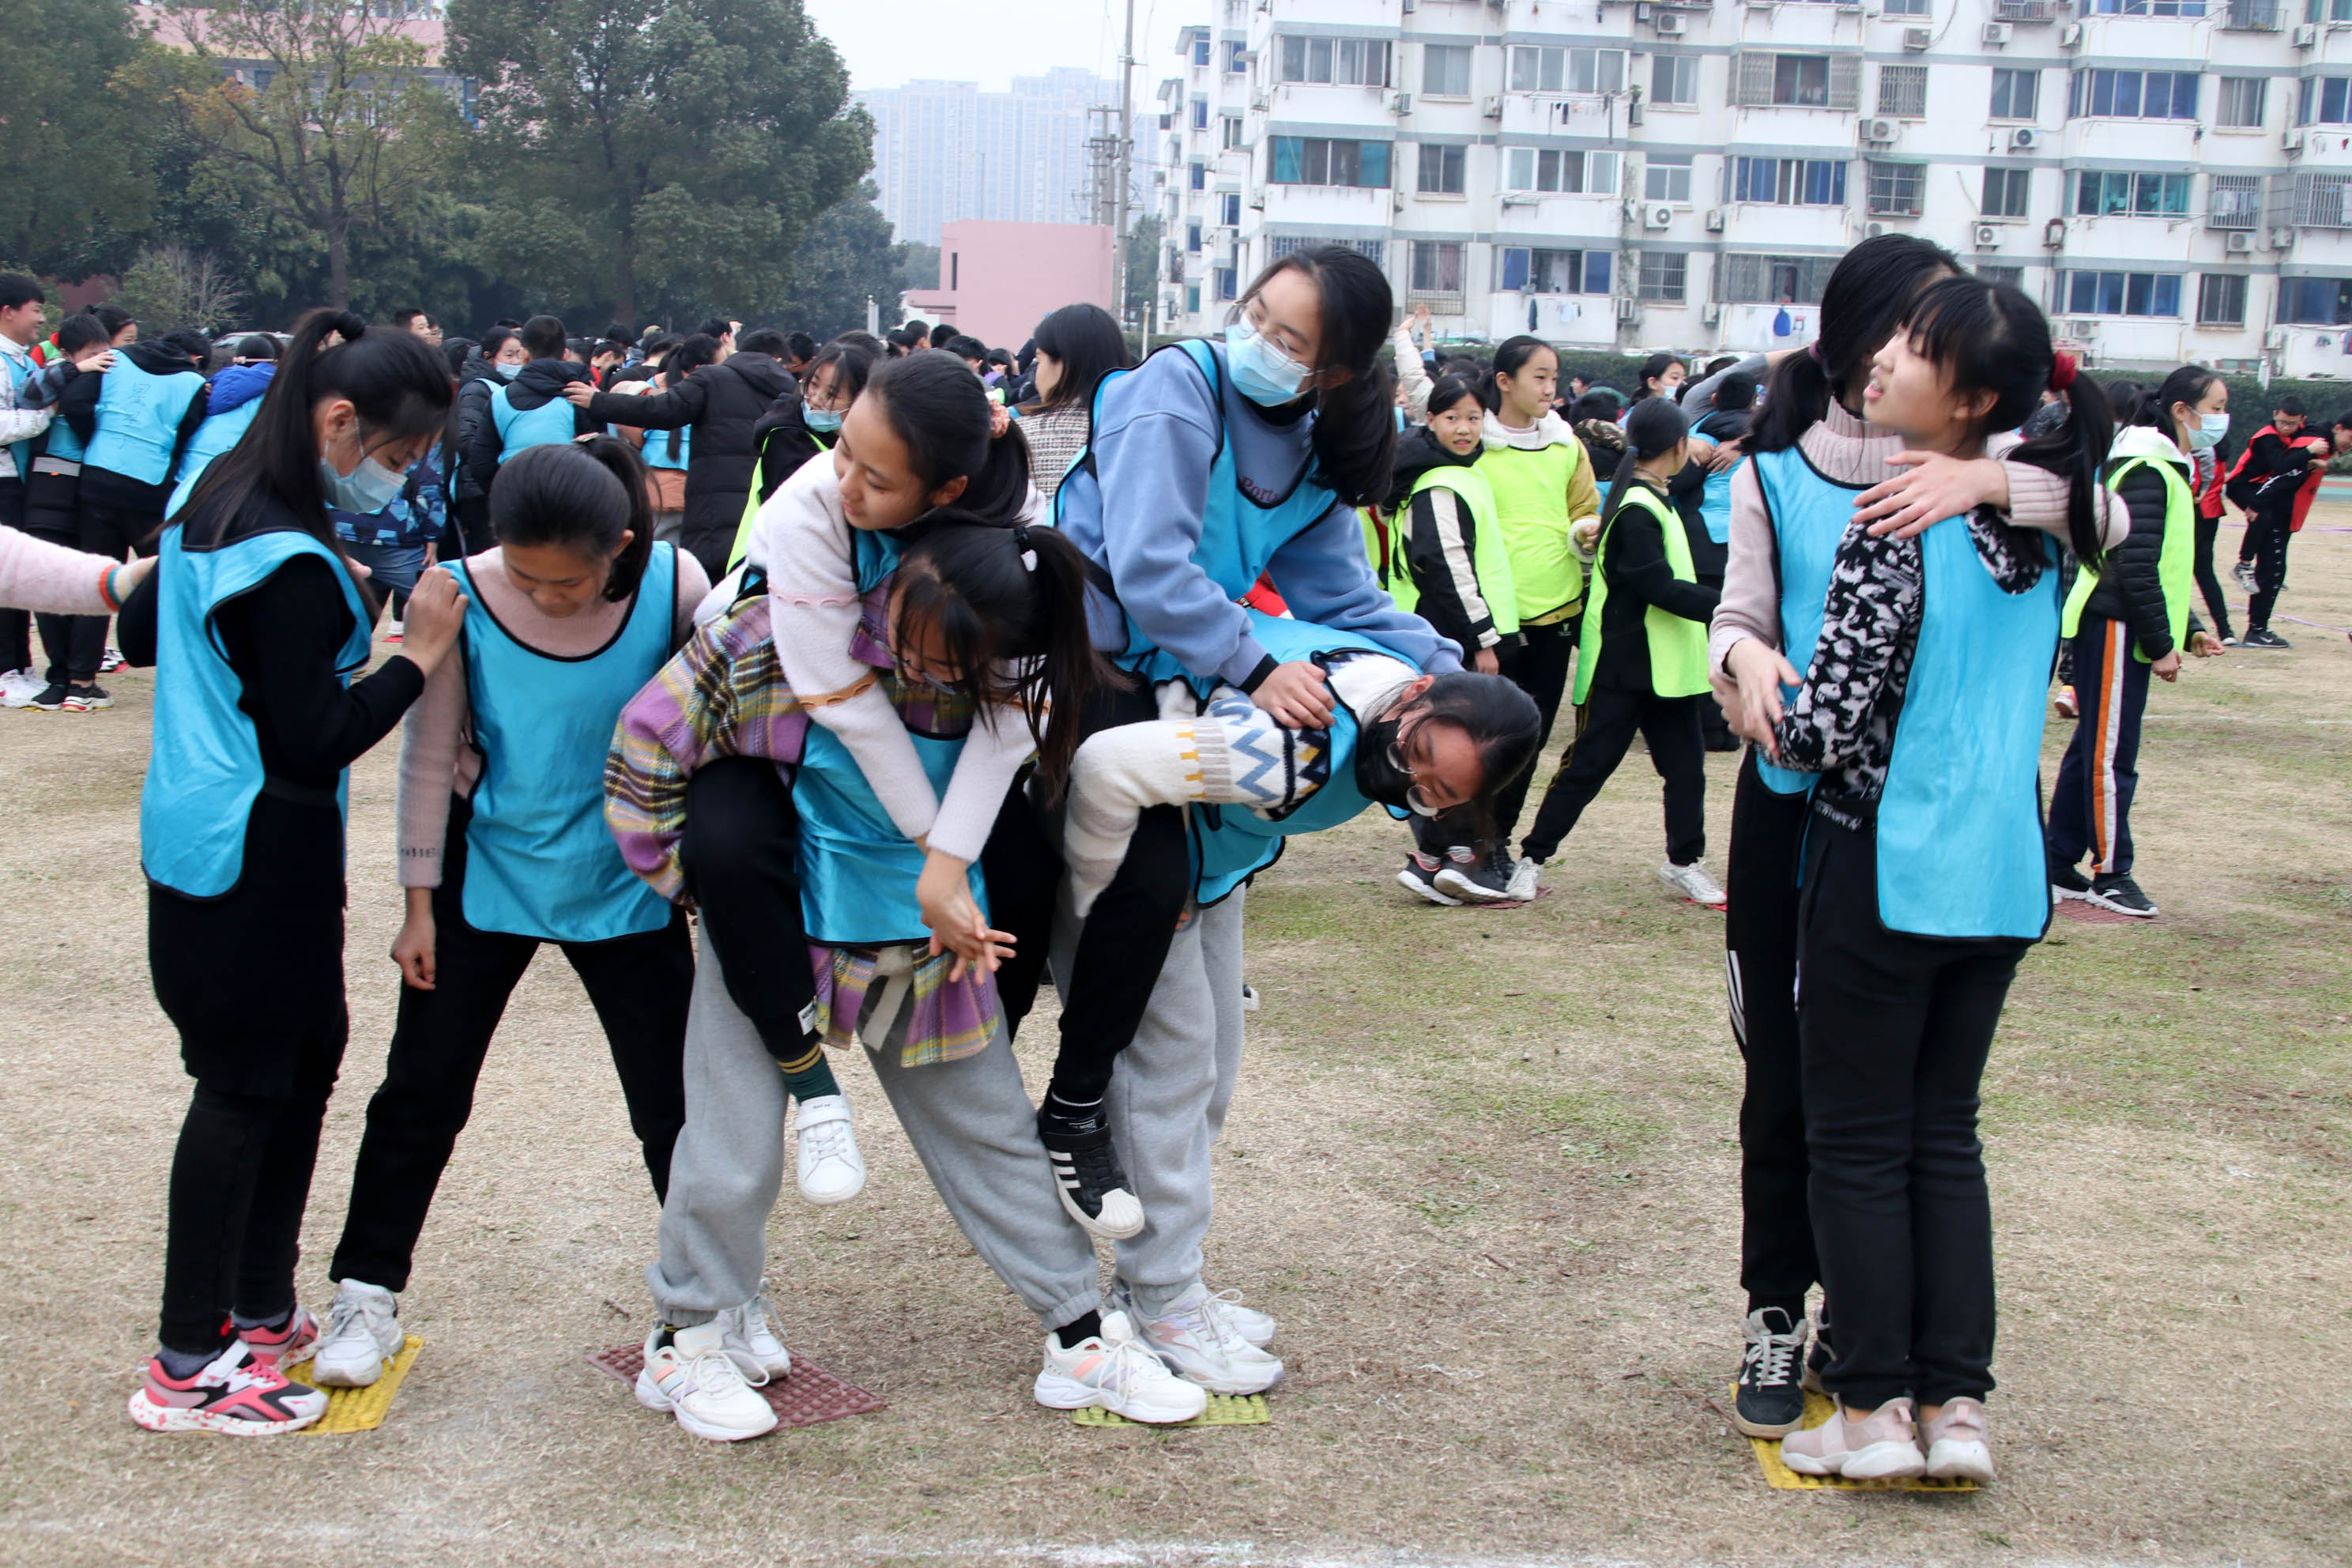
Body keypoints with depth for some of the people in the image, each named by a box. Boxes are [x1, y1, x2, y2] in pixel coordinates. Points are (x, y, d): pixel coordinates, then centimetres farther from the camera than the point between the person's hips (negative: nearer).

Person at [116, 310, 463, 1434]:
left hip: (201, 832, 10)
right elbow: (316, 742, -23)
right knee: (244, 1086, -1)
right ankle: (189, 1369, 9)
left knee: (305, 1054, 17)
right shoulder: (291, 562, -23)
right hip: (255, 854, -10)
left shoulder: (215, 505, 7)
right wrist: (419, 652, -15)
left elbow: (140, 635, 20)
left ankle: (260, 1310, 29)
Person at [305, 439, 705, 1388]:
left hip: (625, 884, 0)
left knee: (674, 1099, 5)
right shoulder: (464, 598, -17)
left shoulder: (673, 588, -17)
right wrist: (419, 903, -4)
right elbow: (430, 754, -7)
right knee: (423, 1090, 8)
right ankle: (366, 1293, 25)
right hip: (487, 879, 0)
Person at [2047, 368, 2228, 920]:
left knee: (2093, 749, 13)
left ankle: (2058, 867, 19)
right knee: (2110, 754, -2)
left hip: (2117, 631, 11)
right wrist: (2161, 644, -17)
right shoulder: (2146, 472, -16)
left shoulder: (2167, 469, 16)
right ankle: (2110, 874, 5)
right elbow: (2137, 569, -21)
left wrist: (2190, 630, 15)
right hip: (2114, 629, -11)